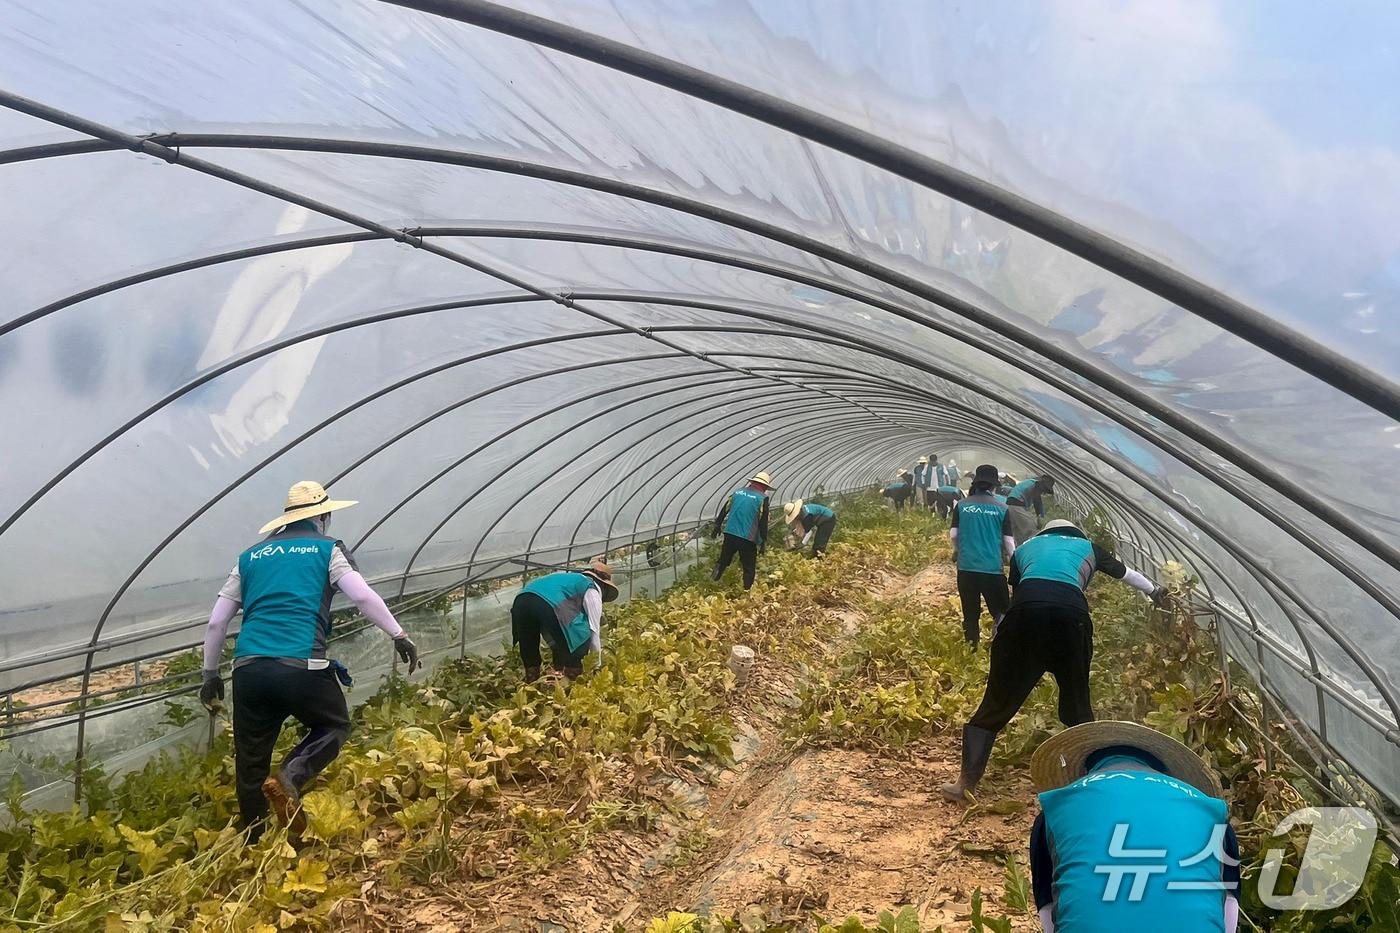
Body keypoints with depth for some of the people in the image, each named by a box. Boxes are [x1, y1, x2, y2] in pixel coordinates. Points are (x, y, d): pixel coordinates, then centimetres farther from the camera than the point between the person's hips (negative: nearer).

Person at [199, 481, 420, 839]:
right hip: (301, 666, -4)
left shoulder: (250, 556, 20)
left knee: (251, 763, 16)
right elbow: (363, 596, -4)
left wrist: (210, 674, 28)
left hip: (248, 668, 4)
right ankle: (289, 778, -5)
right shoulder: (327, 548, 9)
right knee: (335, 726, 20)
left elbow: (216, 622, 20)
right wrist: (399, 635, 1)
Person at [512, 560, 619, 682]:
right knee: (582, 636, 14)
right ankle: (571, 676, 17)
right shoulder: (592, 589, 19)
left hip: (520, 600, 7)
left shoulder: (568, 577, 40)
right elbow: (594, 630, 16)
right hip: (549, 604, -7)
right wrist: (597, 666, 25)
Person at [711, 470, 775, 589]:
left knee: (723, 561, 18)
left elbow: (724, 510, 14)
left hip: (730, 534, 5)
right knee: (749, 568, 9)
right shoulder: (762, 498, -5)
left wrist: (717, 526, 24)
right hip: (748, 539, -4)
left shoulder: (737, 492, 10)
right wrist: (764, 541, -1)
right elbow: (763, 522, -8)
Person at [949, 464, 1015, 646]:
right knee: (1001, 614, 9)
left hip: (966, 568, 2)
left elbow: (953, 535, 2)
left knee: (970, 615, 12)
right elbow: (1008, 541, -1)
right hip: (993, 569, -2)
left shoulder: (961, 505, 2)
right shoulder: (1001, 508, -1)